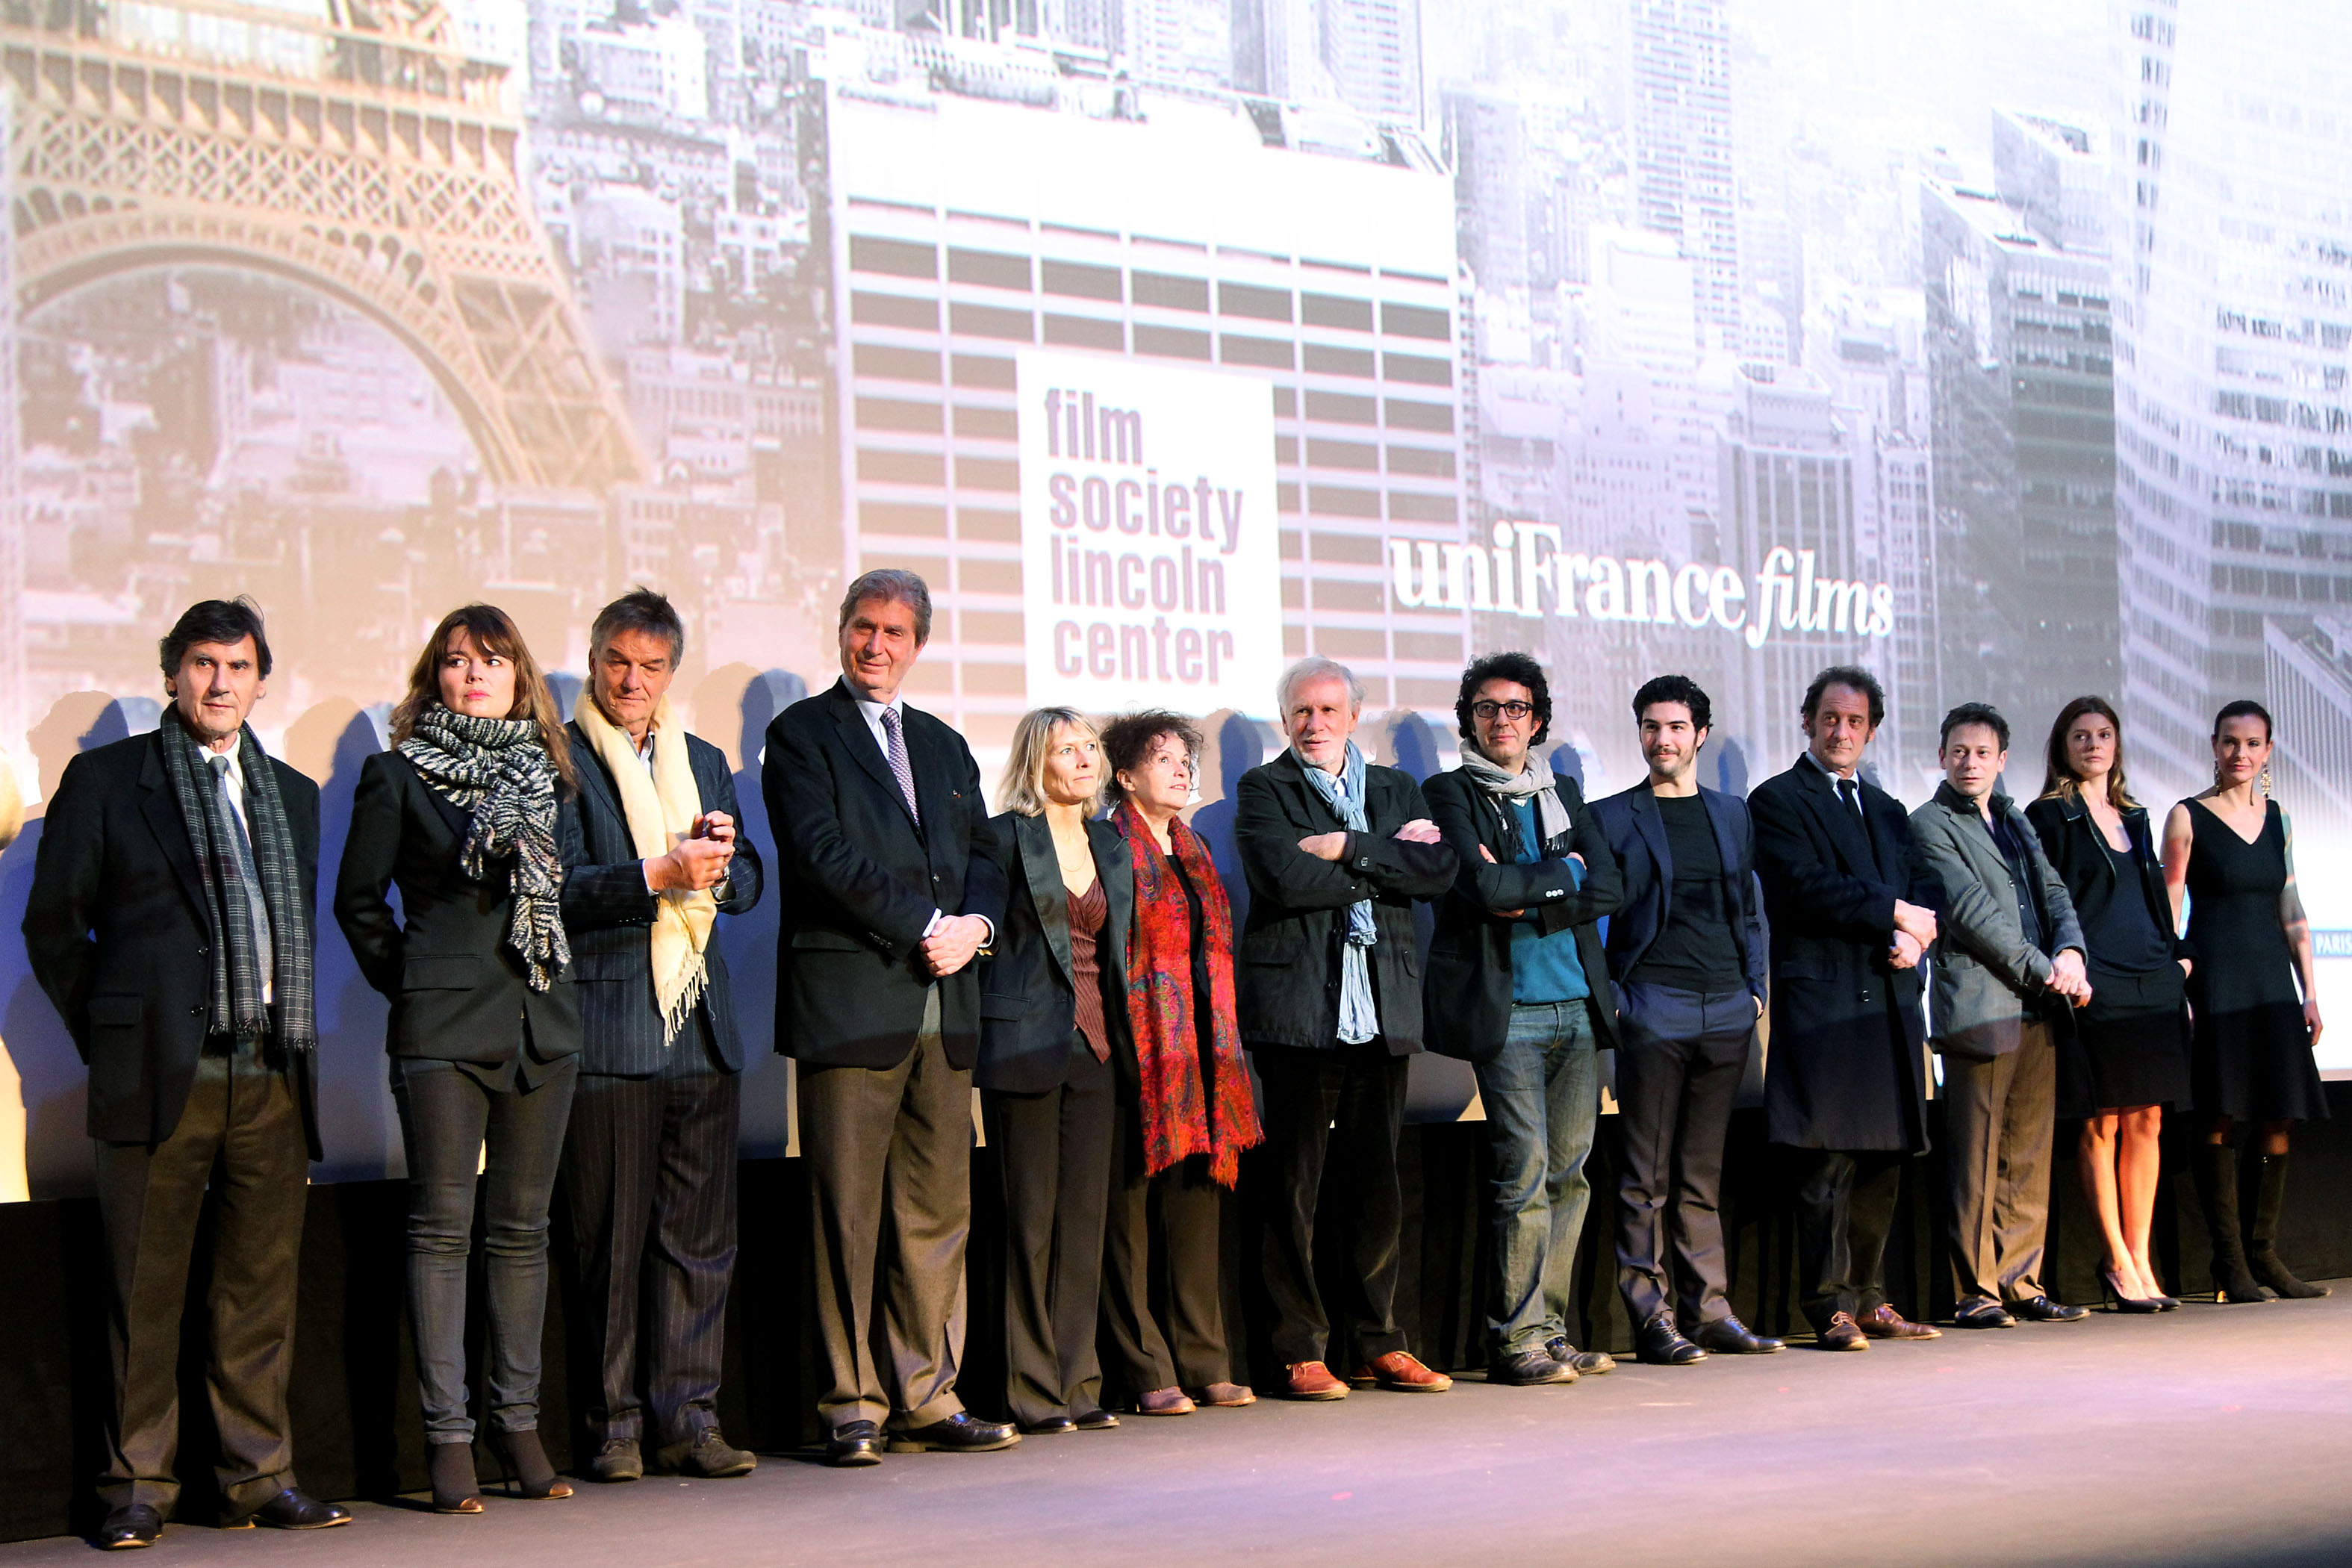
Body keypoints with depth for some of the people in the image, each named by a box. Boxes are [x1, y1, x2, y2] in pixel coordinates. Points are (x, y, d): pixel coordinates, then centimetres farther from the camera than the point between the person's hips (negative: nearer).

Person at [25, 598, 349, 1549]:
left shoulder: (293, 795, 16)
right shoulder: (105, 780, 3)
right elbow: (54, 923, 4)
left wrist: (297, 1038, 11)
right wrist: (107, 1037, 3)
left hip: (273, 1078, 4)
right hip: (162, 1076, -4)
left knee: (262, 1290, 7)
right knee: (145, 1291, 1)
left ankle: (258, 1477, 15)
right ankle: (137, 1487, 10)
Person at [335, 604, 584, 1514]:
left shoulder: (548, 773, 13)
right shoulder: (398, 775, 2)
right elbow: (359, 899, 5)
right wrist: (409, 981, 3)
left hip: (543, 1023, 4)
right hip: (444, 1028, -4)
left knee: (522, 1229, 8)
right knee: (442, 1227, -3)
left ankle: (520, 1423, 14)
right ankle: (448, 1437, 1)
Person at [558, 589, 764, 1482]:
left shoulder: (705, 764, 18)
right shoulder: (557, 761, 0)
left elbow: (745, 886, 16)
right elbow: (556, 888, -10)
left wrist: (719, 862, -5)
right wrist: (658, 875, -20)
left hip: (701, 1029, 5)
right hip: (605, 1030, -5)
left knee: (700, 1236, 4)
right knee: (612, 1238, -1)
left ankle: (687, 1417, 9)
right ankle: (616, 1426, 6)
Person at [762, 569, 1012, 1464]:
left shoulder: (944, 746, 21)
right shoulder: (801, 735, 3)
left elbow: (981, 854, 18)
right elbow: (825, 854, -9)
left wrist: (975, 923, -3)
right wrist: (924, 927, -12)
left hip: (944, 1009, 5)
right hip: (850, 1005, -5)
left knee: (939, 1213, 4)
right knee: (850, 1216, -4)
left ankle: (926, 1400, 10)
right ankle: (853, 1407, 2)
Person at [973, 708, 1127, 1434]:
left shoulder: (1110, 844, 16)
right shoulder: (1006, 836, -3)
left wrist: (1122, 1031, 14)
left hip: (1094, 1046, 6)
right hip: (1027, 1043, -6)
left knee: (1086, 1213, 6)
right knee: (1032, 1218, -3)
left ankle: (1076, 1384, 12)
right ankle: (1034, 1393, 3)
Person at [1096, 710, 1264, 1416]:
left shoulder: (1195, 851, 19)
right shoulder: (1111, 847, -4)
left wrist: (1221, 1050, 16)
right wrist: (1122, 1047, -14)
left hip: (1198, 1053, 7)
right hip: (1139, 1051, -7)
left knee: (1197, 1204, 7)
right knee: (1132, 1209, -4)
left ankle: (1203, 1364, 11)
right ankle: (1148, 1373, -1)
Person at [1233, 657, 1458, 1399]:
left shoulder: (1397, 790, 17)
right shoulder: (1263, 790, 5)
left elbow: (1439, 870, -1)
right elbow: (1287, 880, -12)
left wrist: (1349, 848, -9)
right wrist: (1387, 862, -6)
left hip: (1382, 1011, 4)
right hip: (1299, 1010, -4)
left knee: (1378, 1184, 7)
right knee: (1294, 1185, -4)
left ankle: (1378, 1344, 14)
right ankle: (1301, 1351, 2)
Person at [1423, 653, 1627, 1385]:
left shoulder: (1563, 794, 18)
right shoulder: (1451, 794, 2)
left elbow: (1607, 888, 5)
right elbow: (1482, 887, -14)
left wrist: (1527, 904, -7)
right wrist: (1561, 874, -2)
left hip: (1578, 1006, 5)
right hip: (1506, 1010, -5)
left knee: (1569, 1169, 4)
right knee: (1524, 1168, -11)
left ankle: (1549, 1328, 11)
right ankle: (1516, 1339, -5)